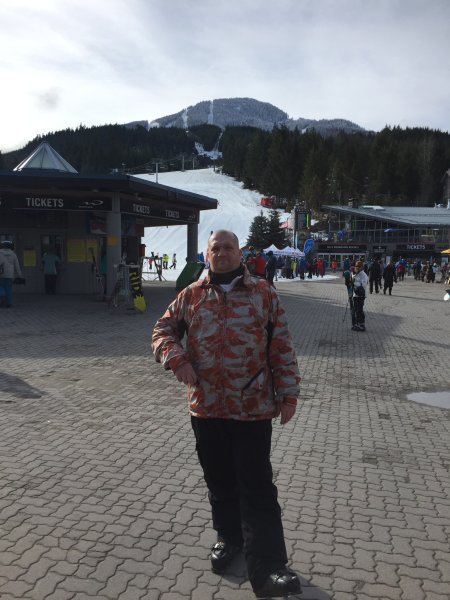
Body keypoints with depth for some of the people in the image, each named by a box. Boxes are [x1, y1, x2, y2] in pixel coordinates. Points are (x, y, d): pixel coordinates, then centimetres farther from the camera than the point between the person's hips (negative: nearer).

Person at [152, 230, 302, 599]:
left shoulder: (263, 293, -1)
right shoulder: (191, 295, 5)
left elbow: (282, 347, -1)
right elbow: (163, 330, 9)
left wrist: (288, 393, -5)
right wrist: (176, 358, -11)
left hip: (254, 407, -3)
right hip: (207, 407, 3)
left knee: (257, 487, -1)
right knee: (220, 481, 19)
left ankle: (267, 570, 6)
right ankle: (229, 538, 41)